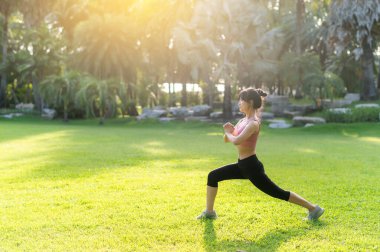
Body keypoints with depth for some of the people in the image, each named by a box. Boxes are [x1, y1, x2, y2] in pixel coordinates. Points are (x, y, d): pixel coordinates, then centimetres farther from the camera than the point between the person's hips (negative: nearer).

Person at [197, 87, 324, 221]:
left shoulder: (253, 123, -18)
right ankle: (209, 212, 14)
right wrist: (229, 131, -8)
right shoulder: (243, 120, 9)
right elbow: (227, 140, 14)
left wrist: (228, 132, -11)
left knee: (279, 193, -1)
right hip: (242, 165, 9)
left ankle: (314, 208, 13)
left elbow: (236, 141, -32)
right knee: (213, 176, 6)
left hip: (251, 166, -9)